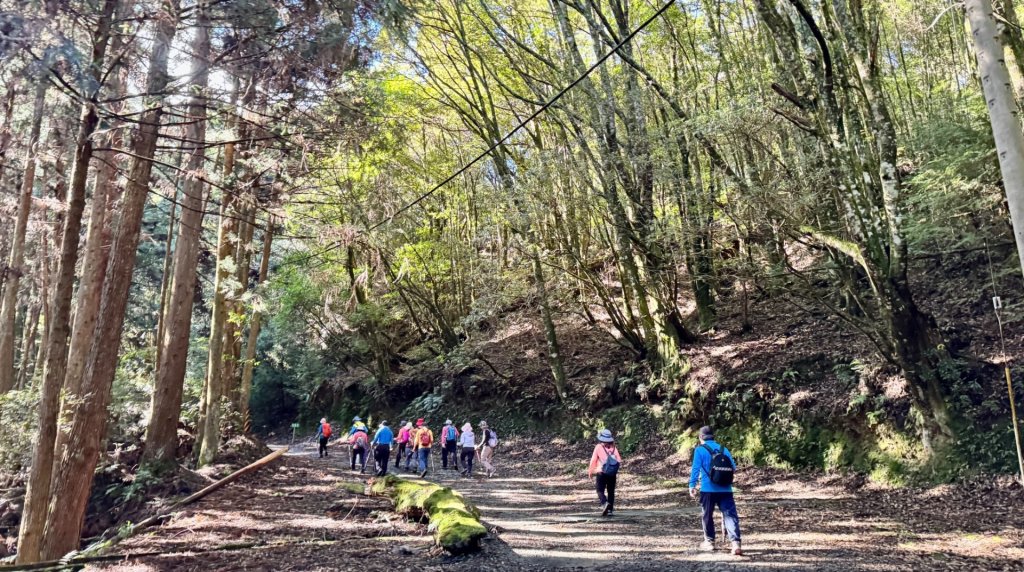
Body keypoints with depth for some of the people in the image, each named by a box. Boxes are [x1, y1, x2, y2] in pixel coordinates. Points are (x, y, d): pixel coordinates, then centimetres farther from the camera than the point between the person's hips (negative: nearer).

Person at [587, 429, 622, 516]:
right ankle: (610, 510, 12)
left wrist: (590, 471, 7)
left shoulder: (598, 447, -5)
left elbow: (593, 460, -6)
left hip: (601, 473, -3)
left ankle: (604, 503, -25)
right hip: (612, 473, 3)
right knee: (611, 492, 13)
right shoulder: (614, 447, 4)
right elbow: (619, 460, 2)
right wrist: (617, 472, 16)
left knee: (600, 490, 1)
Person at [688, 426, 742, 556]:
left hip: (708, 489, -3)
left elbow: (695, 468, -6)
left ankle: (709, 541, 24)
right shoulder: (724, 449, 11)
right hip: (726, 489, 3)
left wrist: (692, 485, 1)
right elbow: (733, 467, 14)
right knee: (730, 515, -2)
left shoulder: (700, 450, -1)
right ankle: (736, 543, -17)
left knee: (707, 516, 14)